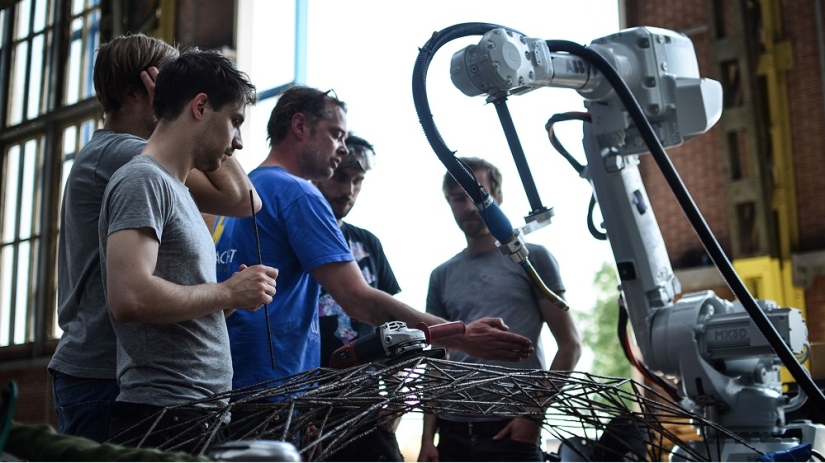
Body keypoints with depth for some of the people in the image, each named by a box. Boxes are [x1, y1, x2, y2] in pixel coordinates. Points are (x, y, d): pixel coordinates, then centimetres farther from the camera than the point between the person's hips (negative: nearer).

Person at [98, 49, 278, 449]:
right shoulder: (142, 180, -10)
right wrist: (228, 292, -13)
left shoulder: (174, 189, 20)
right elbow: (129, 297, -24)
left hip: (200, 415, 9)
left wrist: (237, 296, 7)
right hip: (164, 419, -9)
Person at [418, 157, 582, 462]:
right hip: (454, 434, 4)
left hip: (513, 432, -4)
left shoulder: (531, 258, 3)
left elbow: (570, 345, 0)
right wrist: (428, 436, 5)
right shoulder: (442, 276, 13)